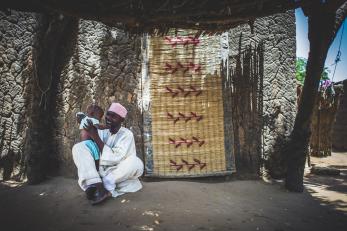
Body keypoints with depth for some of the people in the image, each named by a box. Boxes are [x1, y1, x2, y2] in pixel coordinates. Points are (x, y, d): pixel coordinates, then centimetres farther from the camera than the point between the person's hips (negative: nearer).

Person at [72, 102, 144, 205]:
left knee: (136, 163, -34)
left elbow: (115, 158, -23)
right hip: (100, 173, 4)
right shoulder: (103, 132, 6)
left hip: (118, 175, -4)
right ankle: (98, 186, -33)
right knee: (78, 147, -13)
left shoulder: (126, 134, -9)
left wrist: (96, 137, -22)